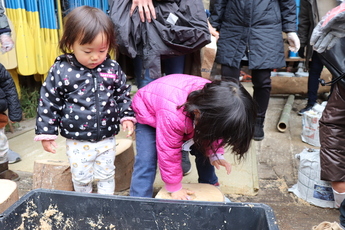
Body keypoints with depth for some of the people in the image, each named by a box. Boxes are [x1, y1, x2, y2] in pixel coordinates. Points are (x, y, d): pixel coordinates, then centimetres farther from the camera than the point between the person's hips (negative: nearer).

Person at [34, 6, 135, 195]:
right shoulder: (61, 71, -12)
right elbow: (48, 102, -6)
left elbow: (123, 94, 9)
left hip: (106, 139, 2)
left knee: (106, 176, 15)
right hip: (77, 141, -1)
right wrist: (46, 133, -5)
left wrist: (127, 116, 0)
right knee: (81, 178, 14)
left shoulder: (112, 69, -5)